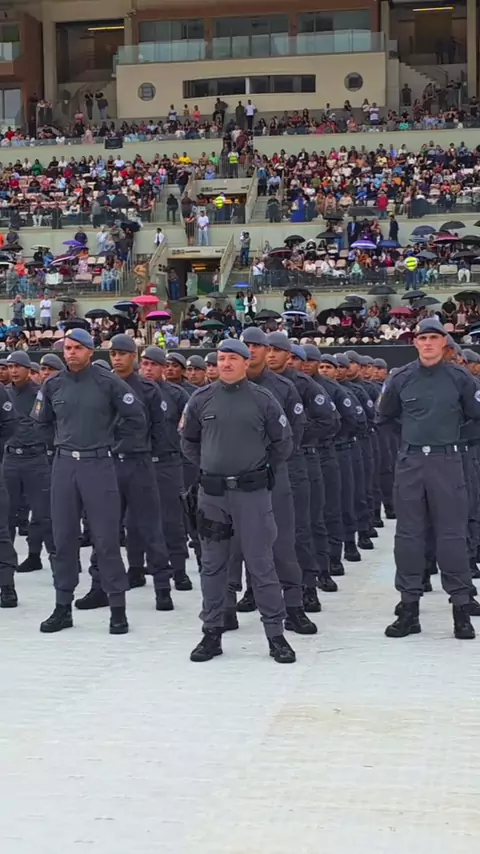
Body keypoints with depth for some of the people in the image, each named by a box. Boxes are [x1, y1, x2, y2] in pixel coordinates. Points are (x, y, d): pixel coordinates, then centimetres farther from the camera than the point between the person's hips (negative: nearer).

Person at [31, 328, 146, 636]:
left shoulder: (109, 383, -6)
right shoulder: (53, 385, 5)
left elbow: (137, 419, -1)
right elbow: (41, 420, 20)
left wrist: (108, 435, 5)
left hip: (99, 464, -4)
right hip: (64, 464, 4)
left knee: (106, 538, -2)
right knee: (64, 537, 8)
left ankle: (118, 607, 6)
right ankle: (63, 607, 16)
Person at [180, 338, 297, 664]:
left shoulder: (263, 400, -2)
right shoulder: (201, 400, 4)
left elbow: (283, 443, 6)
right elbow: (188, 441, 17)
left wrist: (261, 468, 7)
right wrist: (208, 466, 12)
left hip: (252, 492, -2)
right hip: (212, 493, 2)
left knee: (261, 564, -1)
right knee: (213, 565, 9)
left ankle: (276, 634, 6)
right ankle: (212, 632, 18)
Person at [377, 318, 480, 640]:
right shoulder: (401, 378, 2)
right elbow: (386, 416, 17)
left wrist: (449, 425, 8)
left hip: (447, 461, -2)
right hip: (410, 462, 2)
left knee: (452, 534, 0)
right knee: (408, 534, 5)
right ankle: (409, 607, 13)